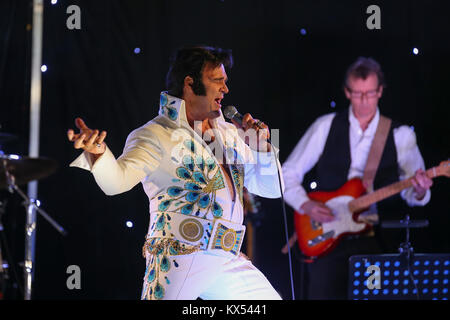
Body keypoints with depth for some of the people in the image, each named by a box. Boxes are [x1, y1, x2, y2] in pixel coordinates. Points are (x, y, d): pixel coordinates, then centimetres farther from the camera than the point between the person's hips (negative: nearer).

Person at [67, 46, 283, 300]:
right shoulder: (157, 134, -1)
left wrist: (261, 148, 5)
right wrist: (98, 152, -38)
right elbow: (117, 181, -17)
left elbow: (271, 188, 23)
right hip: (179, 257, -6)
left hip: (229, 260, 7)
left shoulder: (231, 134, 19)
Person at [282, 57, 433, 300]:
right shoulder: (326, 127, 7)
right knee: (321, 293, -11)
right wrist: (306, 205, -8)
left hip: (375, 237, 0)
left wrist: (418, 192, -21)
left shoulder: (400, 136, 7)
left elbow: (411, 193, 2)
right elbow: (287, 175, 9)